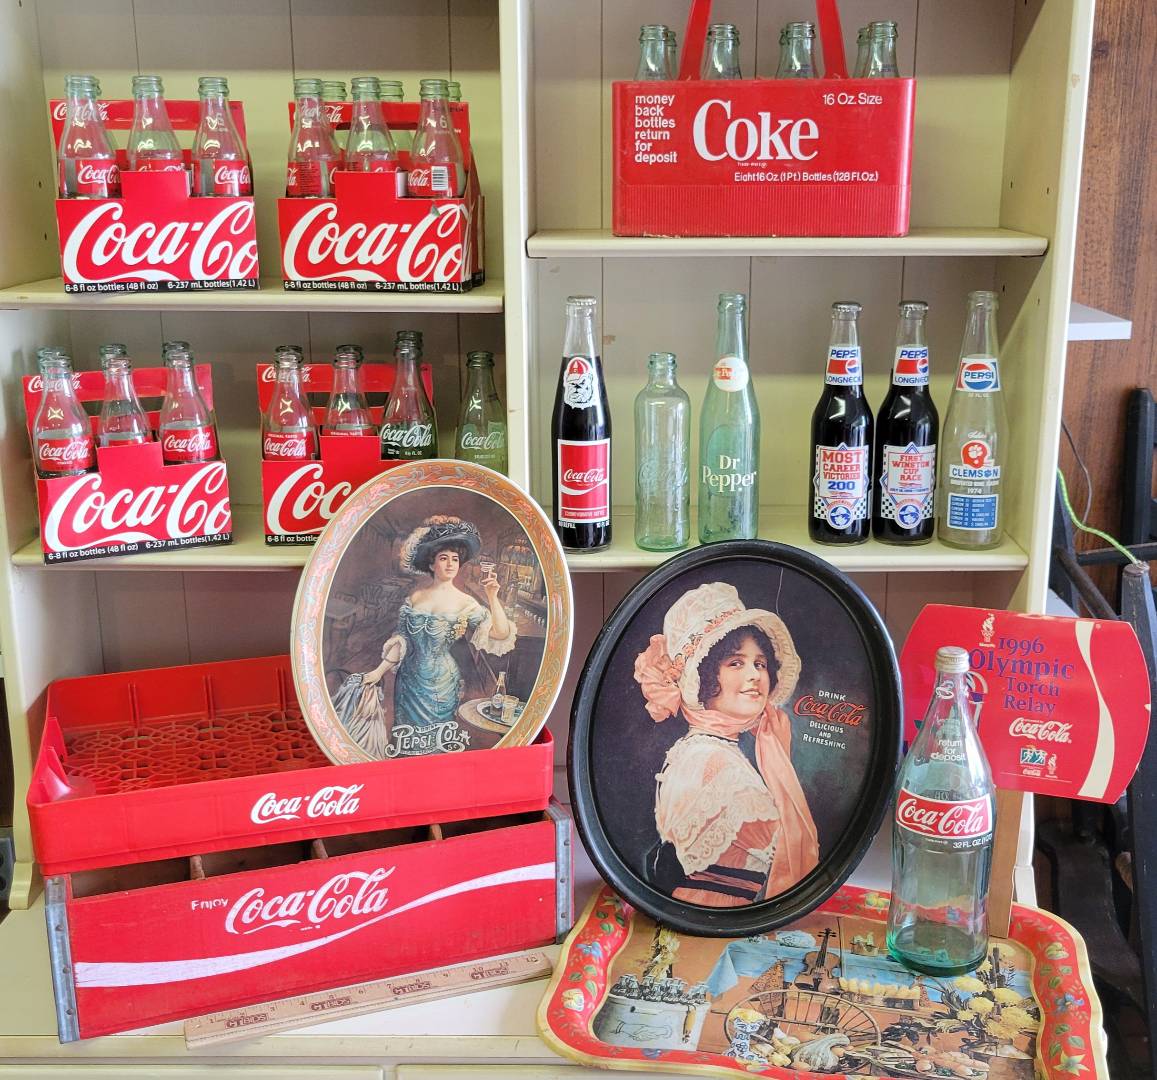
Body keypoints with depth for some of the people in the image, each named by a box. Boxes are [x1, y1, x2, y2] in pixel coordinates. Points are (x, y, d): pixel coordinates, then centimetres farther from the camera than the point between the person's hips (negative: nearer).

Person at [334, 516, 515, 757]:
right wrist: (379, 671, 5)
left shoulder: (465, 603, -5)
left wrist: (492, 597, -24)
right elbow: (401, 641, 8)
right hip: (410, 680, 3)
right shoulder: (415, 596, 3)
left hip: (441, 684, -3)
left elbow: (501, 634, -15)